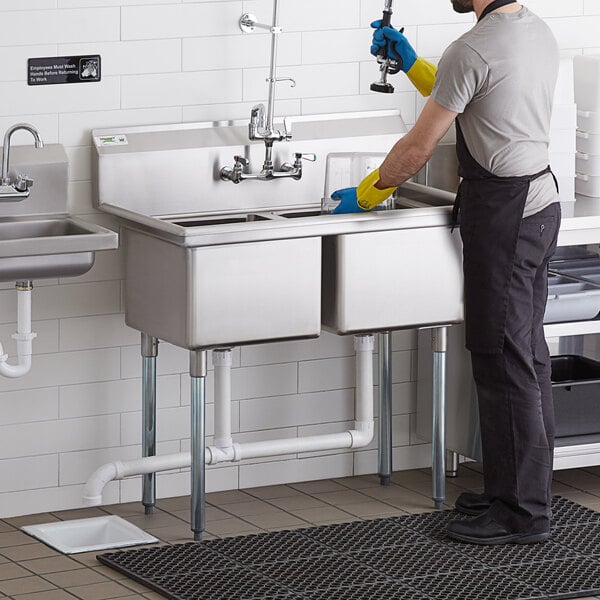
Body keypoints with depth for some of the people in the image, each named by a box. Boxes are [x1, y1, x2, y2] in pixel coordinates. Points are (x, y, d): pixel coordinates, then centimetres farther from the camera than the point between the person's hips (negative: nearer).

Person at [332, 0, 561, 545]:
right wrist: (410, 63, 23)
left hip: (502, 215, -10)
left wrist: (366, 194, 2)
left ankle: (523, 513, -1)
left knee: (505, 362, -4)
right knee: (525, 357, 16)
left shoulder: (472, 51, -19)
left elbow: (420, 146, -13)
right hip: (541, 200, 10)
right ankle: (524, 489, 24)